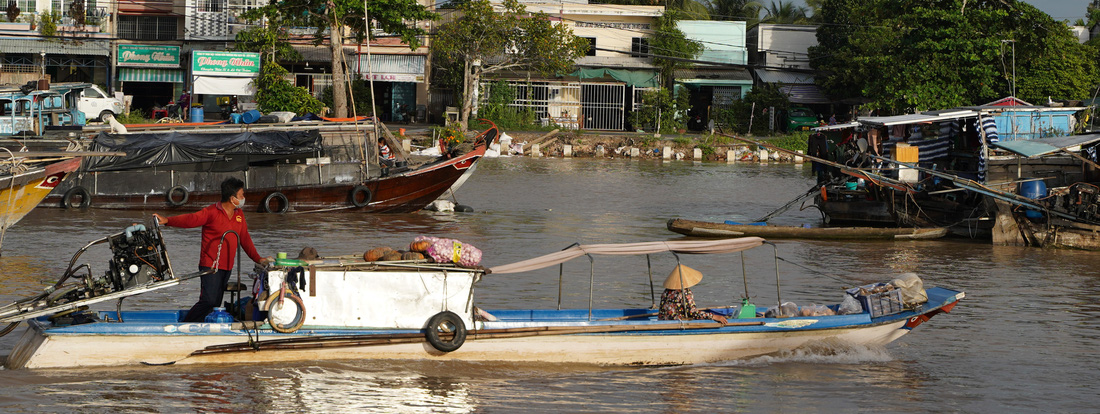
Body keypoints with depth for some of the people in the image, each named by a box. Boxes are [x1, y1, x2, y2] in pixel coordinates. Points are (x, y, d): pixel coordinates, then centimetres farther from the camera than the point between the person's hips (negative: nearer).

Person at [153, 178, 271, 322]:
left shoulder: (239, 214, 12)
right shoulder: (212, 212, -10)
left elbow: (245, 239, 19)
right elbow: (191, 219, -20)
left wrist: (258, 259, 13)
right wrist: (167, 220, -34)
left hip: (227, 267, 8)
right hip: (210, 266, -8)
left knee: (216, 303, 8)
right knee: (209, 301, -17)